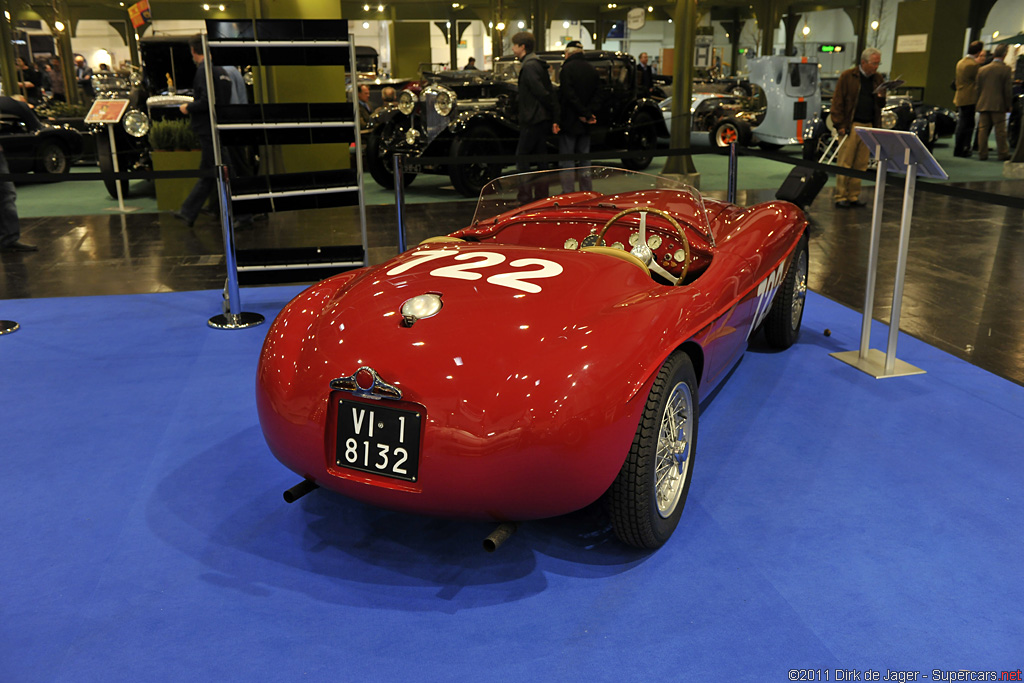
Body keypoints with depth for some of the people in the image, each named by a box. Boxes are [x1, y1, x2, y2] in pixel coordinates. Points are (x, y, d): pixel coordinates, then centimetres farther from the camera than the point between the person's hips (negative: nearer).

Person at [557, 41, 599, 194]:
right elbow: (597, 95, 4)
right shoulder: (592, 69, 10)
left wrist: (584, 114, -15)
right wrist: (588, 112, -6)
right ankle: (586, 191, 16)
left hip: (569, 122, -6)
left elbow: (569, 95, -18)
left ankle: (568, 193, -3)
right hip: (585, 124, 6)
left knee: (566, 160, -1)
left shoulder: (567, 68, -10)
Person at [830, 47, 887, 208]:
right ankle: (841, 197, -2)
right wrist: (839, 125, -10)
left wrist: (881, 97, -4)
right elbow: (837, 101, -3)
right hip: (850, 126, -5)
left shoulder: (878, 79, 15)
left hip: (869, 127, 5)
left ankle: (854, 196, 11)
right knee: (844, 164, -6)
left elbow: (881, 104, 21)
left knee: (861, 165, 5)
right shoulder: (847, 76, 0)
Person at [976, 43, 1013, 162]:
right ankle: (1003, 154, 7)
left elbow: (978, 88, 10)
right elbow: (1008, 90, -5)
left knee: (983, 129, 6)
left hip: (983, 105, 3)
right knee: (1000, 131, 2)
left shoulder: (981, 69, 6)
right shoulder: (1006, 69, -6)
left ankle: (982, 154, 5)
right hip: (998, 105, -3)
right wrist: (1008, 105, 4)